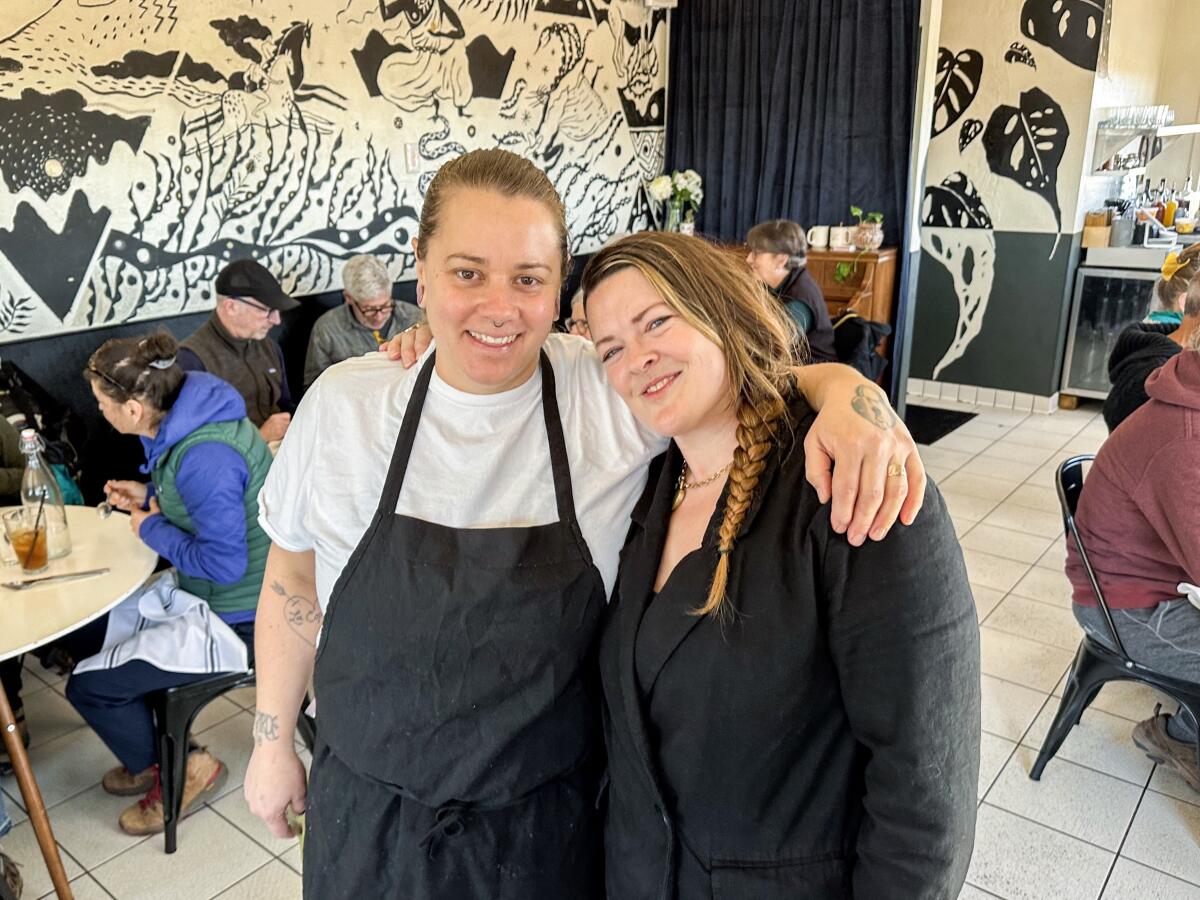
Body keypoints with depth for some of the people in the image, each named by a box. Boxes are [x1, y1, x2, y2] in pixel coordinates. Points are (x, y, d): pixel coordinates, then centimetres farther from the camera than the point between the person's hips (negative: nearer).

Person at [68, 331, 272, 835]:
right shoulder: (189, 419, -1)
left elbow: (224, 562, -28)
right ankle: (153, 754, 32)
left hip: (236, 619, -10)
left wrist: (152, 529, -14)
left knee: (88, 686, -3)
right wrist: (149, 497, 5)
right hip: (200, 588, 10)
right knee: (86, 635, 19)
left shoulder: (204, 457, -32)